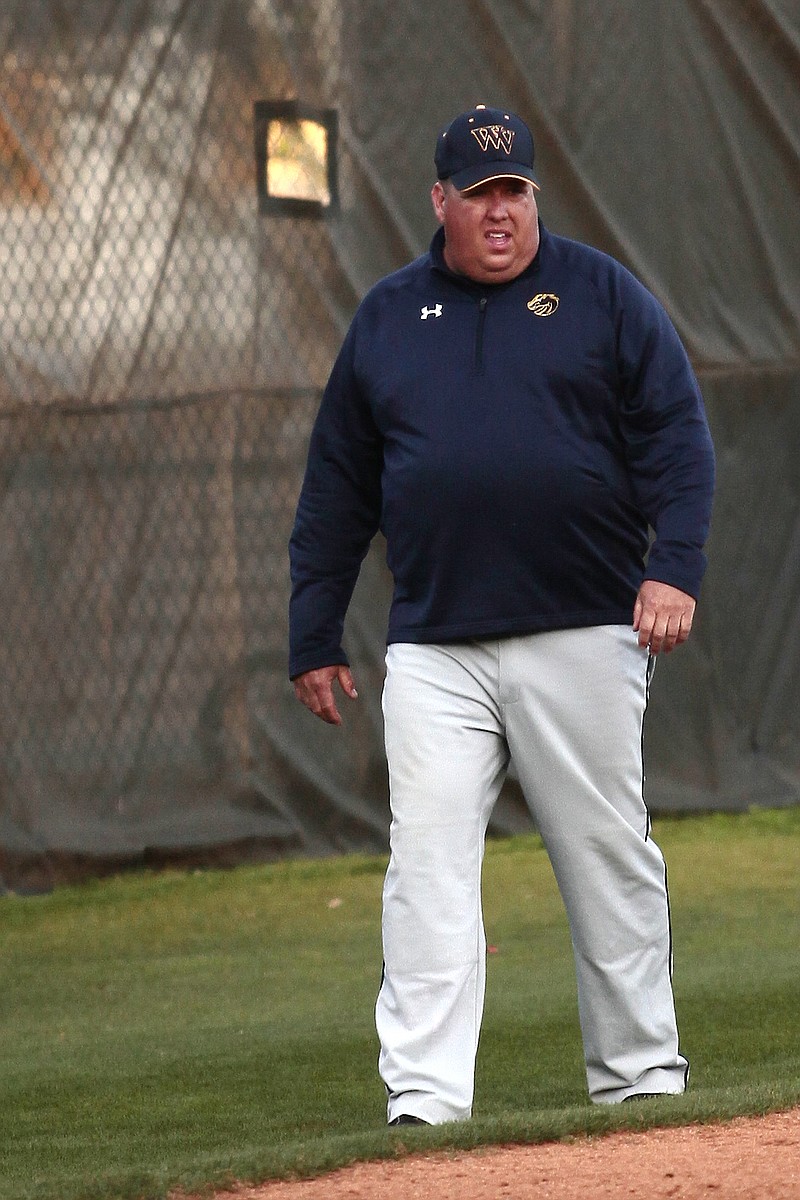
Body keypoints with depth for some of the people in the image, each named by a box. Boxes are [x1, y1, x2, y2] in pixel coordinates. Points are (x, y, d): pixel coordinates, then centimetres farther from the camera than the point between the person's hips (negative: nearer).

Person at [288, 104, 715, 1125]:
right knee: (428, 866, -8)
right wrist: (313, 638, 12)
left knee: (609, 860, 5)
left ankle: (641, 1071, 15)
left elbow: (676, 436, 0)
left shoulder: (602, 295, 6)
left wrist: (673, 568, -15)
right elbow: (335, 492, 16)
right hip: (432, 650, 2)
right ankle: (423, 1094, -12)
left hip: (584, 637, -1)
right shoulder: (385, 318, 13)